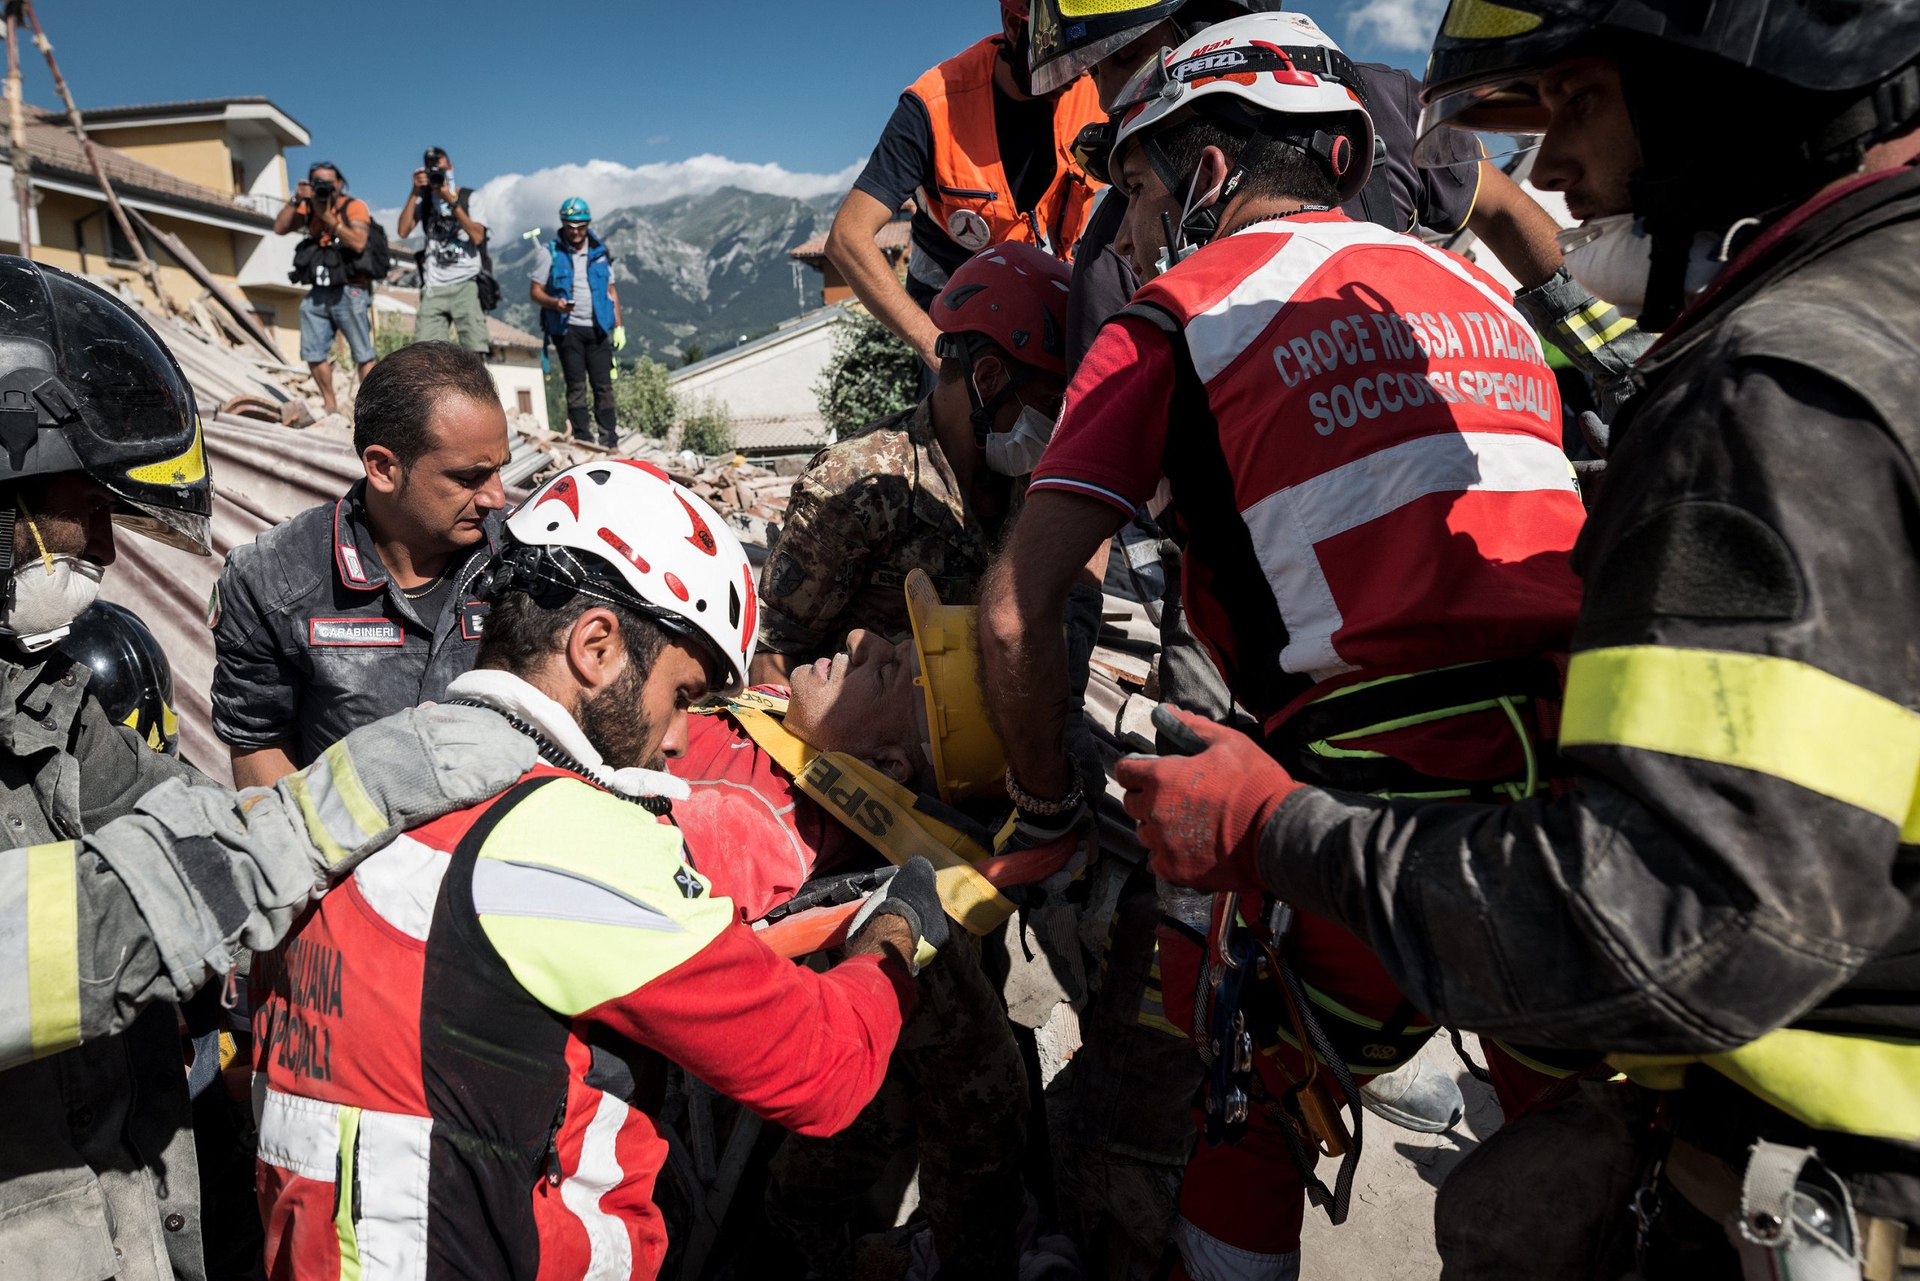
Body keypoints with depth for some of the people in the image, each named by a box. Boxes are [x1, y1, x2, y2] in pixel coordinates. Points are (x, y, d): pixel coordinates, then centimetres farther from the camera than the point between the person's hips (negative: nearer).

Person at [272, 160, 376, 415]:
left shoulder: (354, 206, -3)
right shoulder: (309, 207, 13)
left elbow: (358, 243, -18)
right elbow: (279, 228, 3)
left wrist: (329, 217, -20)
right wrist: (295, 200, -7)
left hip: (350, 292, -6)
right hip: (318, 293, 6)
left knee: (362, 355, -5)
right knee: (313, 353, 6)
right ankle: (330, 407, 16)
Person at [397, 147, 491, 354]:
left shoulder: (468, 197, 11)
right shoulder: (423, 200, 17)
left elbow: (477, 236, -4)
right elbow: (403, 231, 3)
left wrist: (452, 201, -7)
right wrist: (415, 192, 0)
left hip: (466, 284, -2)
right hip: (434, 287, 2)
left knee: (474, 351, -12)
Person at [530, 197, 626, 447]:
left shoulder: (599, 252, 11)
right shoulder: (550, 253, 1)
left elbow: (611, 290, 17)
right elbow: (535, 291, 1)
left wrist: (618, 326, 9)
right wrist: (556, 303, -20)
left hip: (597, 328, 3)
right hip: (567, 328, -3)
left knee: (603, 385, 0)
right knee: (576, 385, -4)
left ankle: (610, 441, 3)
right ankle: (583, 440, -1)